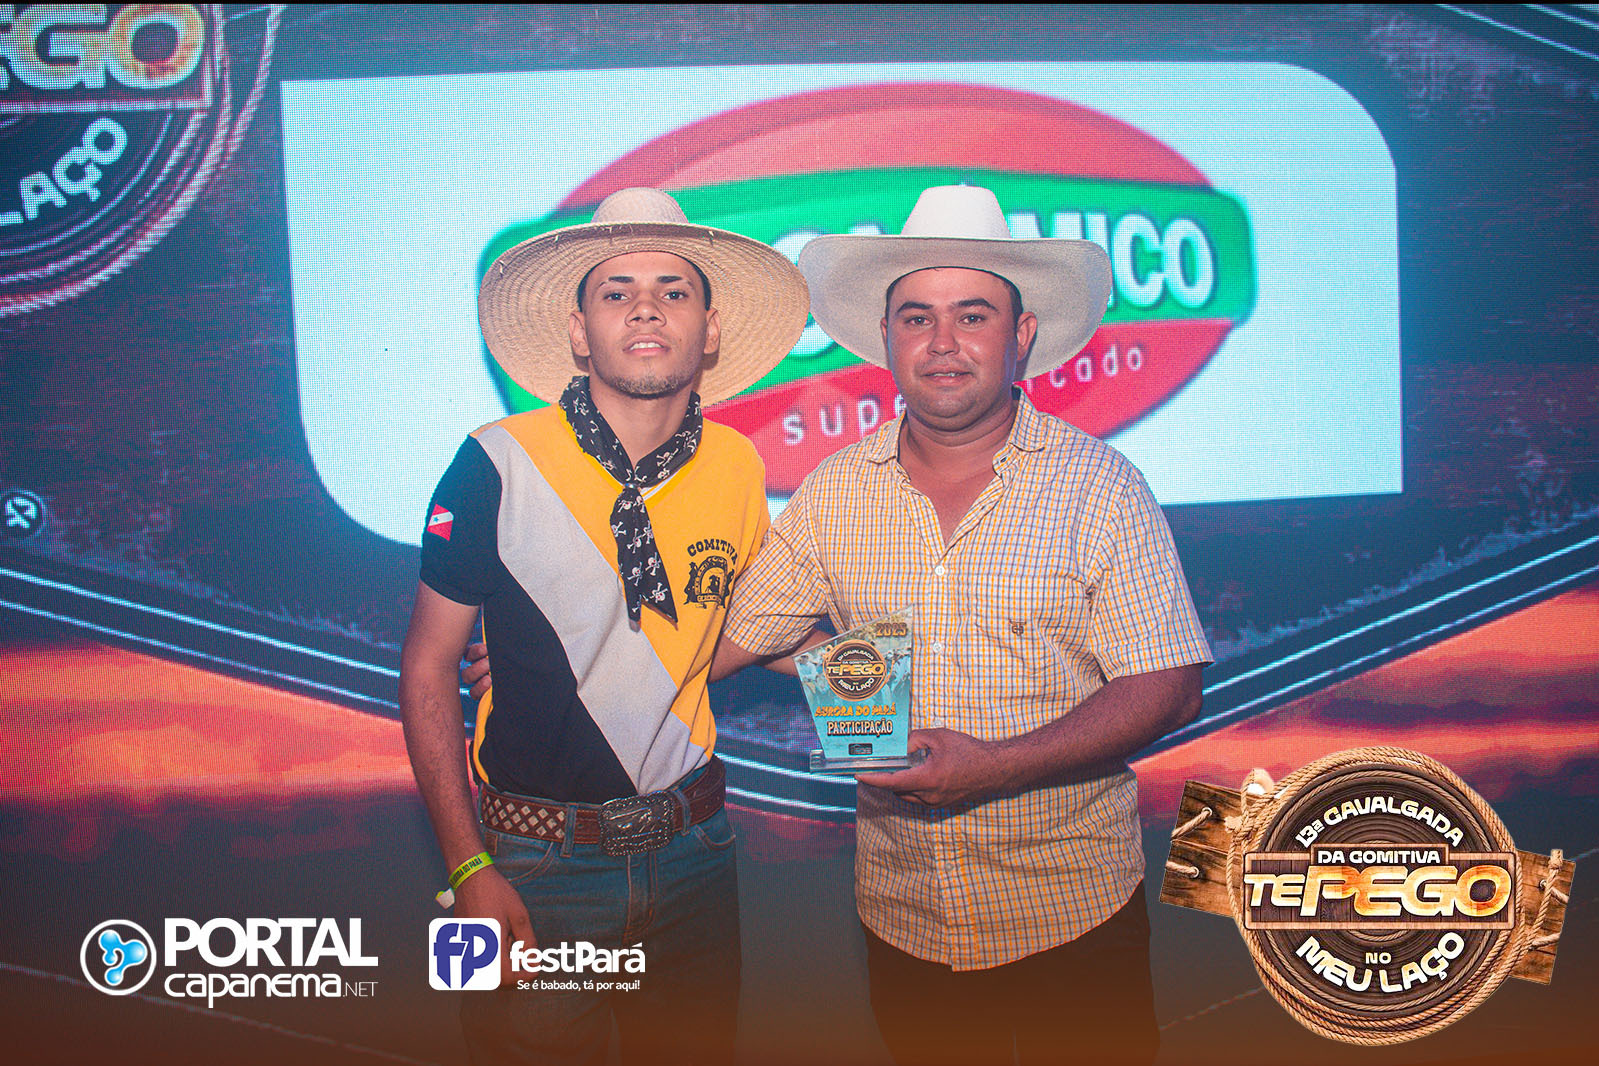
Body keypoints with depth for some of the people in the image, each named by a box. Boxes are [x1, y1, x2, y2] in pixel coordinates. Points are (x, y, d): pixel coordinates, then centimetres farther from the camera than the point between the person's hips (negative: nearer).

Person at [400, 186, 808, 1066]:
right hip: (536, 857, -3)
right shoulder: (499, 465, -14)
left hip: (690, 851, 4)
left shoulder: (740, 470, -3)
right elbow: (428, 668, -8)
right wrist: (469, 870, -10)